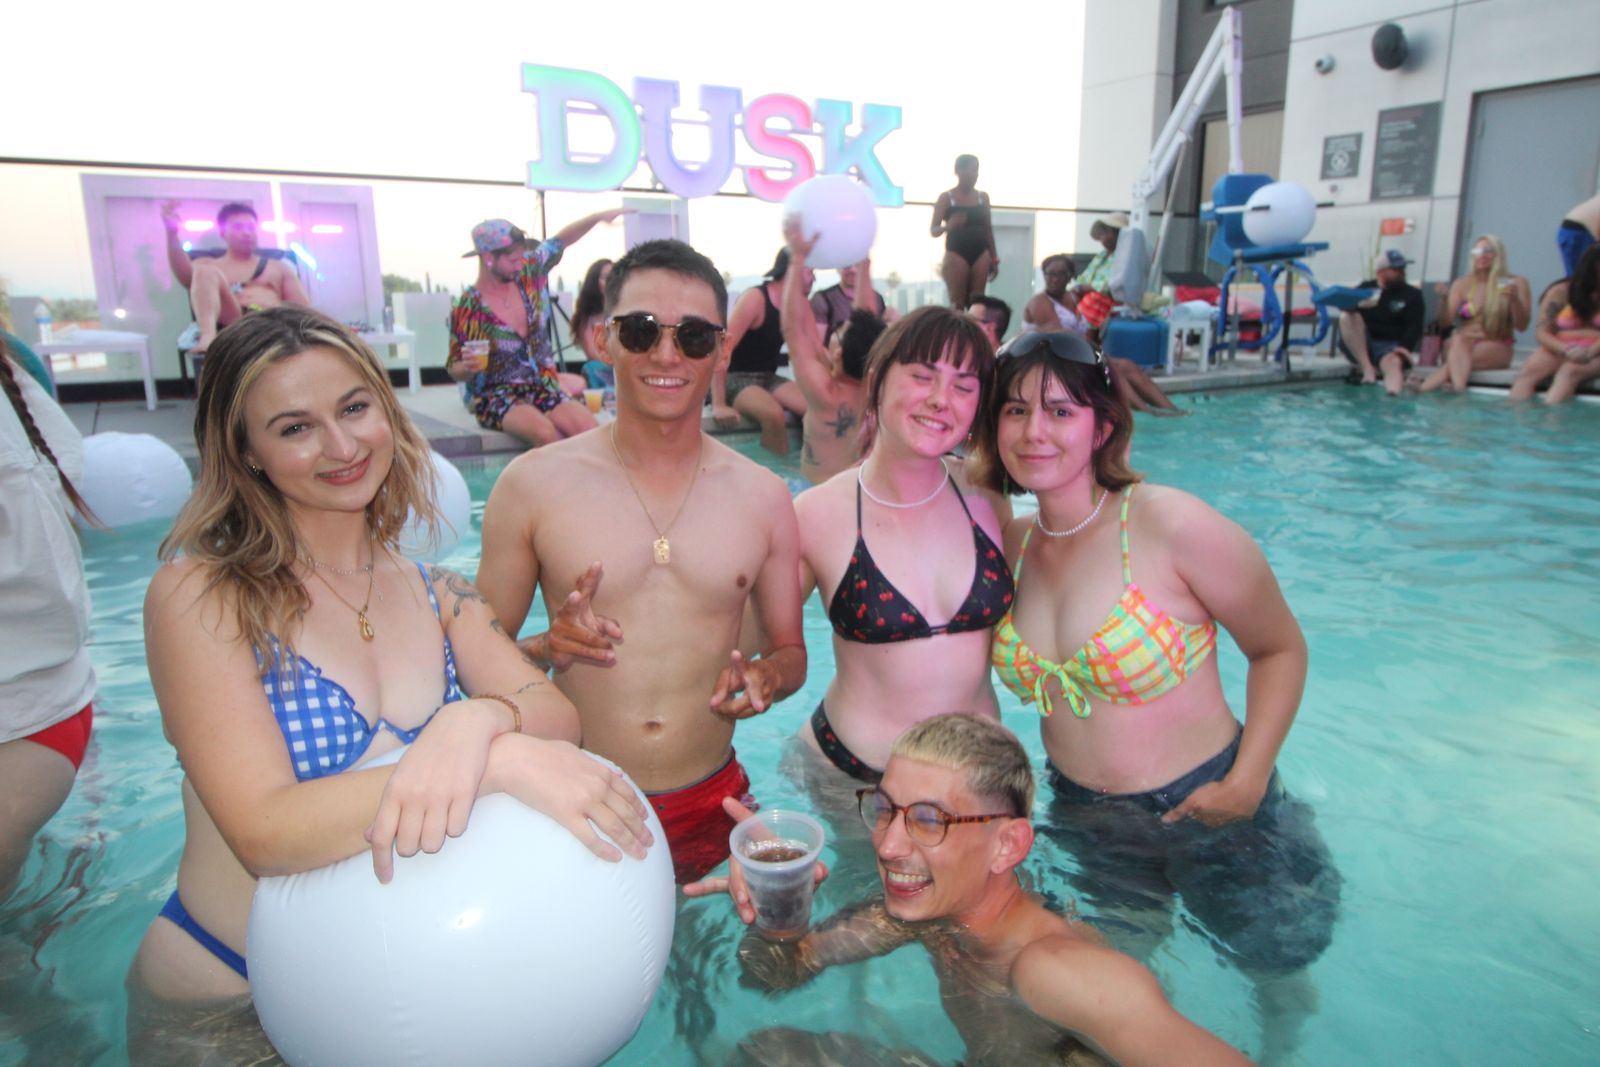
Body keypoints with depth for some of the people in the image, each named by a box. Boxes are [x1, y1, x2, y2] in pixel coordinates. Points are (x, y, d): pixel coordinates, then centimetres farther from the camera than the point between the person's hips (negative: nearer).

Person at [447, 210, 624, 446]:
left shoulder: (528, 274, 4)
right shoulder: (468, 307, -6)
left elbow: (561, 241, 13)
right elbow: (455, 370, 1)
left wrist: (598, 216, 1)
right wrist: (467, 367, -22)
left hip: (544, 388, 4)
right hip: (497, 397, -4)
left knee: (590, 431, -27)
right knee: (547, 433, -36)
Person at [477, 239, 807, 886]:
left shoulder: (763, 497, 1)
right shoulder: (533, 485, -6)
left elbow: (790, 650, 10)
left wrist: (766, 677, -12)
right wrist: (546, 649, -19)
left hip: (711, 803, 2)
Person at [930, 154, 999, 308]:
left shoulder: (983, 197, 11)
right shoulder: (946, 197, -1)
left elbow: (988, 229, 16)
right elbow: (933, 230, -5)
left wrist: (994, 258, 12)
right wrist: (948, 226, -27)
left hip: (980, 254, 4)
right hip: (956, 254, -4)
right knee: (957, 304, -6)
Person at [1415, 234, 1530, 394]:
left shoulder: (1516, 283, 7)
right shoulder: (1462, 284, 11)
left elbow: (1522, 325, 1)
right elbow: (1446, 322, 2)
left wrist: (1514, 299, -15)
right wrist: (1444, 299, -14)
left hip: (1497, 349, -1)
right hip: (1462, 344, 1)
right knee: (1458, 340, -37)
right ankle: (1458, 388, -60)